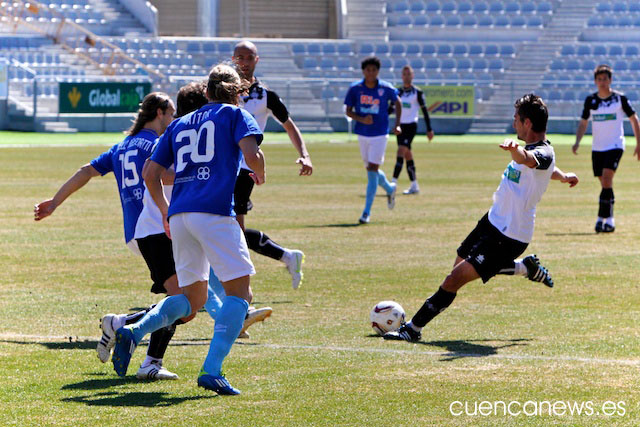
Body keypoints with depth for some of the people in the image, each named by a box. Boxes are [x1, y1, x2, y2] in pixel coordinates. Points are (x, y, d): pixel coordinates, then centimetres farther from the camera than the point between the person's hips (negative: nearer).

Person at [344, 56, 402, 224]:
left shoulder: (386, 89, -7)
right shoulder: (355, 89, -5)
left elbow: (397, 103, 10)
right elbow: (348, 111, 0)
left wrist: (397, 125, 4)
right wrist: (361, 119, -19)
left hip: (380, 134, -3)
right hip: (362, 134, 3)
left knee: (372, 170, -10)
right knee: (371, 170, 14)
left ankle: (367, 212, -8)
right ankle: (390, 188, 46)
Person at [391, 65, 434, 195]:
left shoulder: (417, 92, -2)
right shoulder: (398, 91, 10)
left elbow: (424, 111, -1)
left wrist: (429, 129, -3)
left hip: (411, 126, -5)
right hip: (400, 126, 5)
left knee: (401, 152, -18)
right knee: (407, 155, 8)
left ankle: (393, 183, -23)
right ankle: (414, 186, 14)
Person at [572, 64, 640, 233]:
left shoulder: (619, 98, -4)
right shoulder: (590, 100, 4)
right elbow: (583, 122, 12)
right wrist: (577, 142, -4)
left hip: (615, 145, -4)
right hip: (597, 147, 4)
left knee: (606, 178, -20)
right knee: (605, 184, 8)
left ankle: (603, 218, -20)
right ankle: (609, 219, 18)